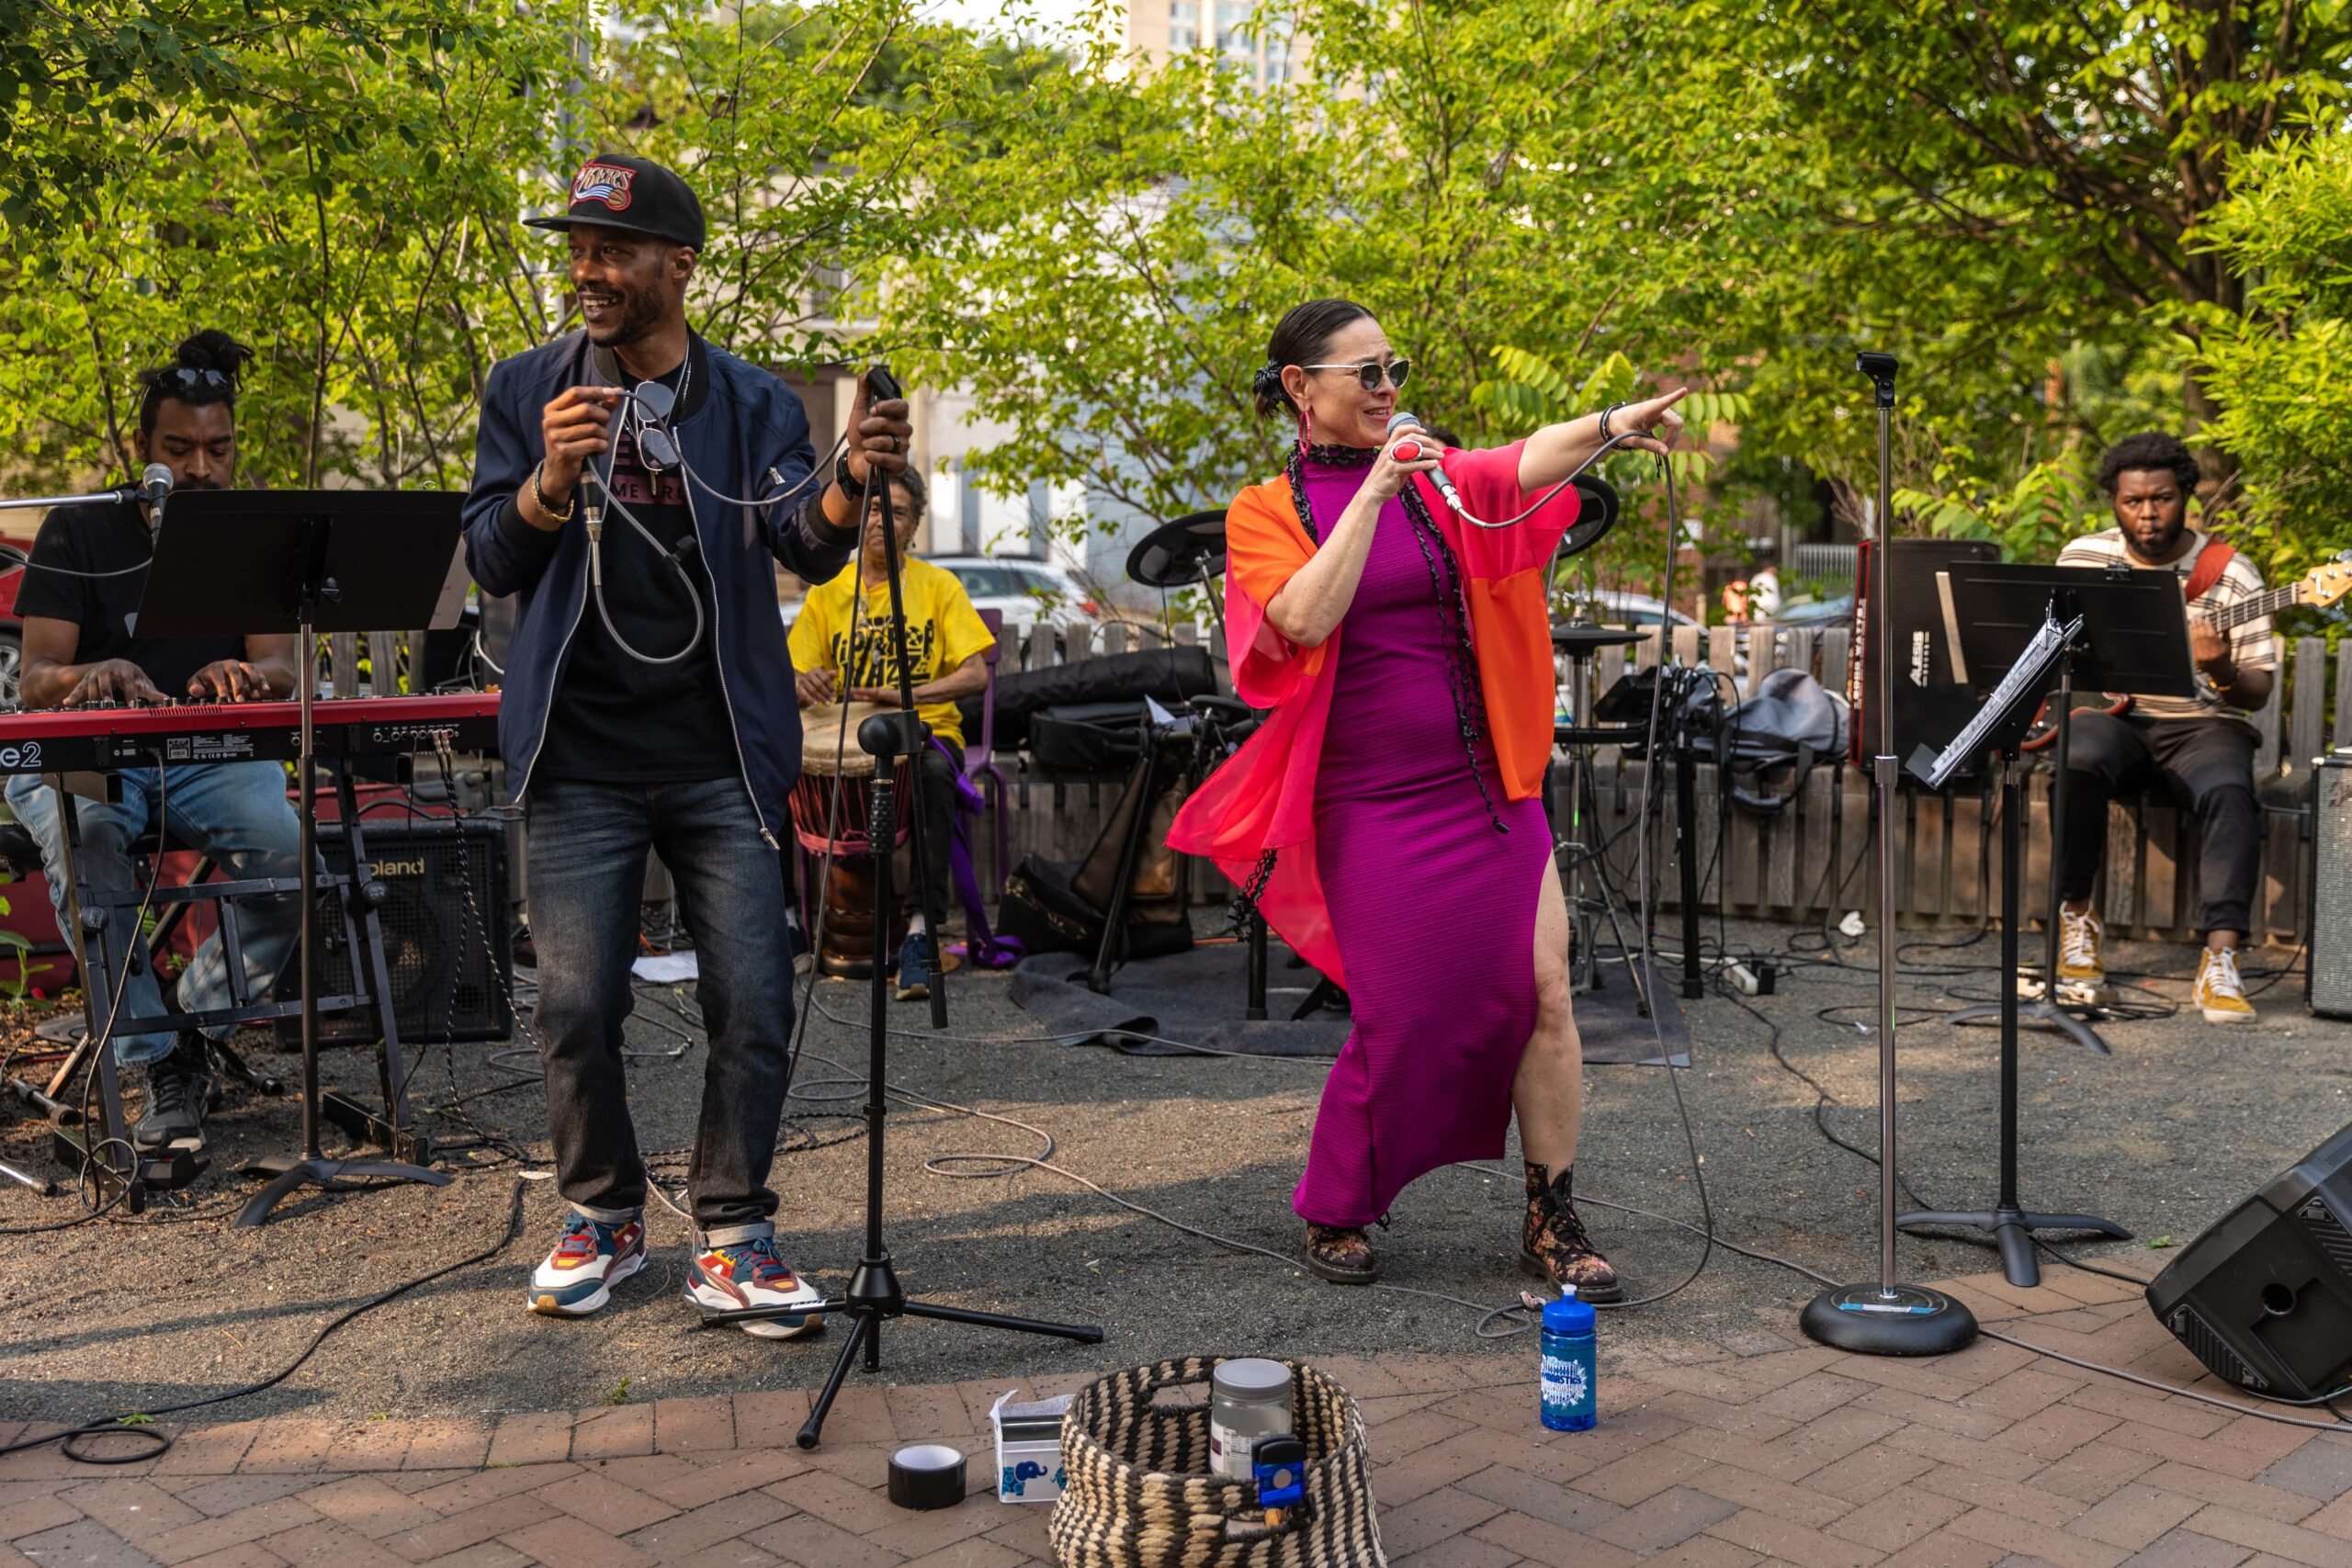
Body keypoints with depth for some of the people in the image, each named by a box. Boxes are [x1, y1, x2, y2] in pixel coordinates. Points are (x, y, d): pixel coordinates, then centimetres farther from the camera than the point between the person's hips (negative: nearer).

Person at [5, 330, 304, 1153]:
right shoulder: (80, 534, 0)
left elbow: (280, 669, -5)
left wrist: (241, 673, -31)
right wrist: (94, 673, -31)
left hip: (210, 755, 2)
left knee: (287, 849, -30)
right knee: (85, 840, -37)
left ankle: (190, 1032, -11)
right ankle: (160, 1070, -32)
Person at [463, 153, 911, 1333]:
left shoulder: (751, 401, 4)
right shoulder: (528, 391, 7)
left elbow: (802, 540, -11)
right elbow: (490, 561, 1)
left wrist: (849, 484, -34)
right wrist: (552, 478, -20)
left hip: (721, 758, 0)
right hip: (581, 760, 1)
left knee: (753, 1007, -2)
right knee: (577, 1007, 3)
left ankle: (731, 1236, 13)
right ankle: (601, 1218, 24)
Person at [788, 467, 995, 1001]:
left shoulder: (938, 586, 4)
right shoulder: (828, 591, 10)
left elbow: (976, 674, -5)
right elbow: (794, 682, 7)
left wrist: (906, 695, -22)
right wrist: (805, 684, -19)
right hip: (850, 737, 2)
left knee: (935, 771, -37)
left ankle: (921, 926, -38)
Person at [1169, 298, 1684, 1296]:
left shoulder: (1437, 483, 10)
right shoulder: (1266, 512, 2)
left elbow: (1527, 463, -11)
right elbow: (1307, 617, -17)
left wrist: (1608, 426, -30)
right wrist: (1375, 488, -17)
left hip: (1487, 785, 3)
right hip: (1374, 801, -3)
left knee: (1545, 995, -3)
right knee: (1404, 1017, -2)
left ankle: (1552, 1220, 11)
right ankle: (1332, 1214, 21)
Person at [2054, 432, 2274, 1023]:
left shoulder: (2231, 575, -2)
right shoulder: (2082, 557, 5)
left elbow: (2257, 693, -2)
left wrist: (2222, 672, -25)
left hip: (2201, 724, -1)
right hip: (2110, 716, 1)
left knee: (2231, 795, -34)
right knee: (2078, 764, -34)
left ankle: (2219, 959, -35)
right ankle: (2076, 918, -15)